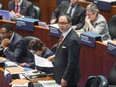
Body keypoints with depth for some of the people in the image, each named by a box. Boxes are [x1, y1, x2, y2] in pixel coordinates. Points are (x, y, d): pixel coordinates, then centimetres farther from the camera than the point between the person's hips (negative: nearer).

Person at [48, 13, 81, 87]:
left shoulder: (72, 39, -25)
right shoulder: (65, 34, 4)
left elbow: (72, 62, -24)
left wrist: (65, 78, -21)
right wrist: (55, 56, 8)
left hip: (68, 78, -9)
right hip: (60, 74, 9)